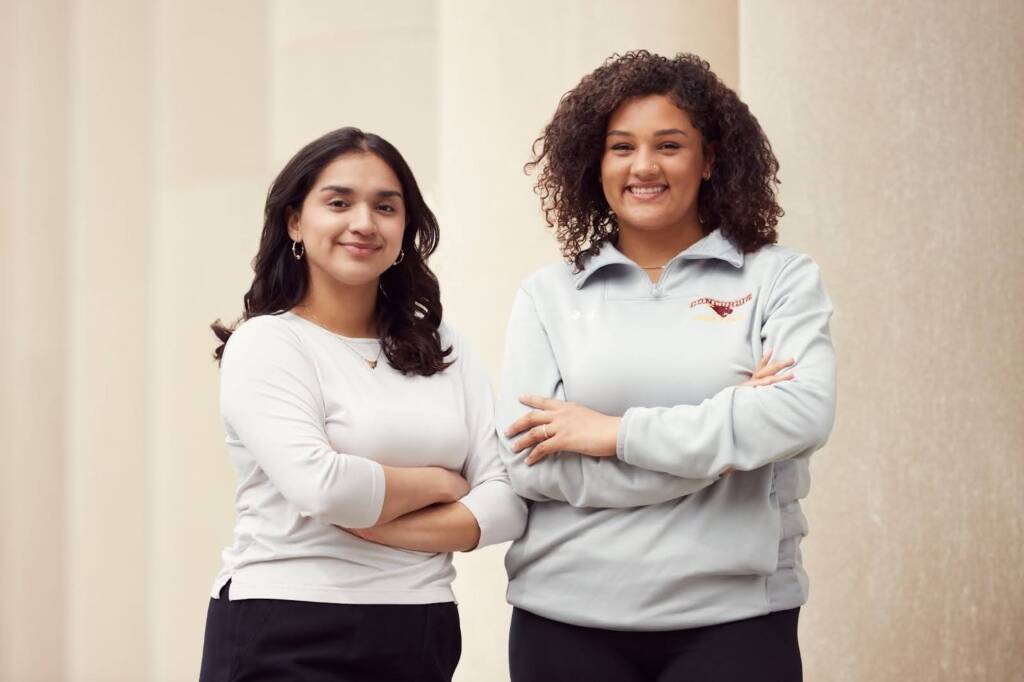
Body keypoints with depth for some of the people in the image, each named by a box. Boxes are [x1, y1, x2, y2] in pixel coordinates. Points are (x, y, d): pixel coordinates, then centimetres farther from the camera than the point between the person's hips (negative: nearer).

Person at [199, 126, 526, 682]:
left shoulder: (445, 349, 8)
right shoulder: (265, 344, -8)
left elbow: (506, 498, -2)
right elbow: (323, 488, -22)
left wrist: (380, 525, -16)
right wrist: (439, 484, -7)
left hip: (420, 634, 5)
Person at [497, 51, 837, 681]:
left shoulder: (780, 277, 3)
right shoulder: (547, 295, 5)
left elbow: (805, 413, -14)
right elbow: (527, 463, -6)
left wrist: (618, 432, -12)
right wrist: (721, 447, -11)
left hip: (734, 615, -1)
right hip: (568, 619, 1)